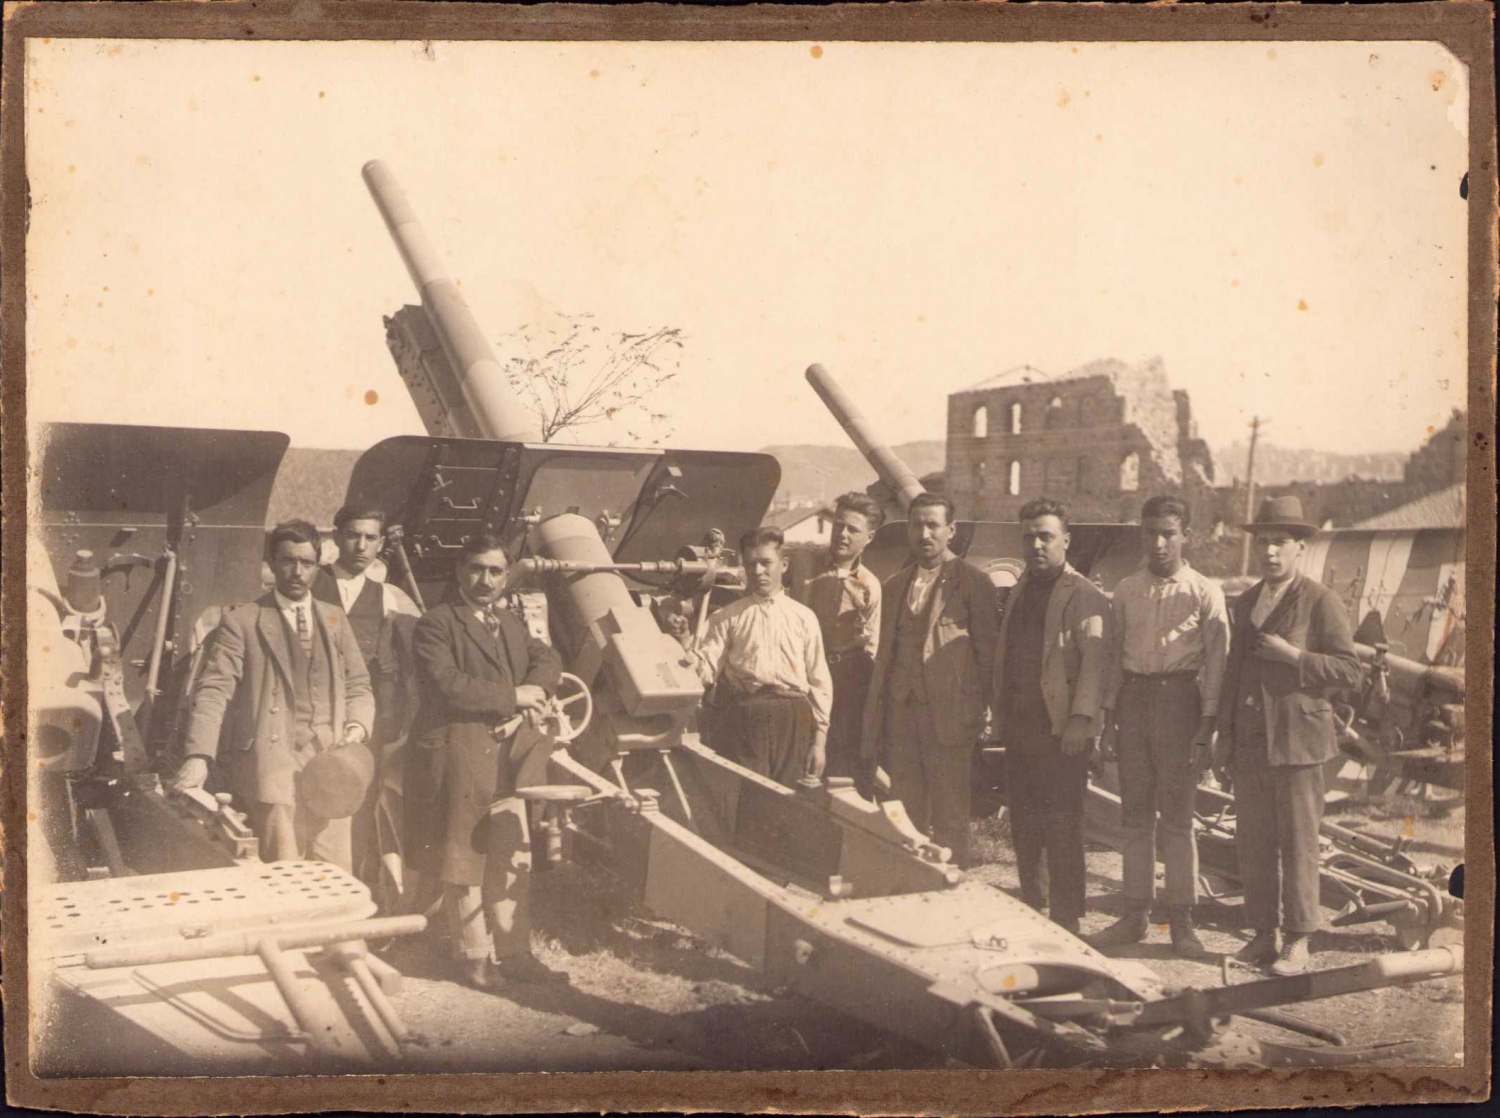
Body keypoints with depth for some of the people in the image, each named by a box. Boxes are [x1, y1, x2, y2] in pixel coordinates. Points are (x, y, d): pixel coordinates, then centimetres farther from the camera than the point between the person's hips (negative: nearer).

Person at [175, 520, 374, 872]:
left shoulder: (335, 621, 20)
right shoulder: (241, 621, 5)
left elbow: (358, 686, 20)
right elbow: (214, 690, -4)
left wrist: (357, 728, -2)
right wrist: (198, 757, -18)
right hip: (272, 761, -4)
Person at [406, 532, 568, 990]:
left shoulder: (511, 624, 18)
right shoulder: (435, 625, -6)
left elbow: (547, 659, 9)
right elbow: (447, 686, -19)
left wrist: (530, 700, -11)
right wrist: (512, 697, -14)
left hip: (506, 754, 6)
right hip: (457, 757, -6)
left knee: (513, 857, 7)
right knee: (464, 858, 2)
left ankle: (514, 953, 15)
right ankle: (474, 956, 12)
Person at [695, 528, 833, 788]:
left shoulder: (803, 617, 13)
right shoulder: (727, 617, 11)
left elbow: (819, 679, 12)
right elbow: (706, 668, 1)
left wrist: (820, 738, 7)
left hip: (794, 720, 1)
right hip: (742, 715, -1)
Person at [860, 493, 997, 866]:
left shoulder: (973, 584, -1)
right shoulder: (893, 587, 16)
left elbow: (987, 653, -1)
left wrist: (982, 713, -6)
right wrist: (872, 730, 12)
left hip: (949, 717, -5)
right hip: (901, 713, 5)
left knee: (949, 818, -2)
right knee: (905, 814, 8)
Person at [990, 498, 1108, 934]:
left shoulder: (1083, 595, -7)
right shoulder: (1019, 591, 17)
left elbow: (1094, 660, -15)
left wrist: (1082, 718, -23)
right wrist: (999, 718, 13)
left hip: (1062, 730, -7)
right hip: (1020, 726, 7)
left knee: (1062, 827, -4)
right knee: (1023, 824, 12)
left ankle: (1066, 921, 2)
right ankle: (1031, 909, 24)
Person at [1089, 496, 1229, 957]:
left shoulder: (1204, 593, -1)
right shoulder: (1126, 590, 10)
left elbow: (1216, 663, -3)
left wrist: (1206, 726, -10)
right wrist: (1108, 719, 8)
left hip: (1179, 698, -4)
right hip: (1132, 698, 4)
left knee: (1177, 816, -1)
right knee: (1134, 814, 8)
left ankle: (1182, 920, 7)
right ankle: (1135, 913, 15)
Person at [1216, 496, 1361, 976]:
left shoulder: (1321, 603, -3)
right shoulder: (1244, 603, 15)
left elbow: (1349, 671, -8)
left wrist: (1293, 656, -18)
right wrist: (1224, 731, 16)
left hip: (1297, 741, -6)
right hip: (1249, 741, 6)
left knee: (1298, 845, -1)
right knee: (1253, 845, 7)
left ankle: (1297, 942, 7)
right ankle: (1263, 933, 16)